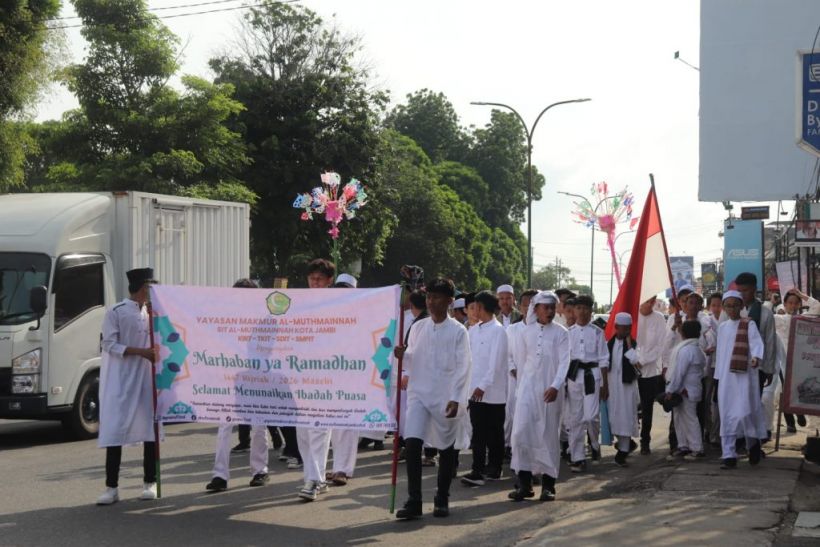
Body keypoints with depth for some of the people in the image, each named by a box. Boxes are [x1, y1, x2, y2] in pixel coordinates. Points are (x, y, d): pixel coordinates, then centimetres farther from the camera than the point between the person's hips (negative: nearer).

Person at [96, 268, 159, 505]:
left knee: (149, 430, 6)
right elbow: (109, 345, -10)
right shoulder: (115, 313, -4)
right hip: (120, 381, -4)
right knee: (115, 430, -4)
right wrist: (141, 351, -17)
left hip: (147, 379, 4)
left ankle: (149, 483, 16)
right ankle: (112, 487, 1)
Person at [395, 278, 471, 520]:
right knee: (412, 443, -11)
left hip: (446, 397, -2)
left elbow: (463, 367, -7)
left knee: (446, 448, 9)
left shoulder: (458, 331, -4)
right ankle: (413, 501, -8)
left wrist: (455, 398, -15)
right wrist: (403, 356, -10)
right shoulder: (418, 327, 7)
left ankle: (442, 499, 24)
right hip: (418, 393, 2)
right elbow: (412, 362, 12)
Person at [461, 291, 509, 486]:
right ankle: (478, 470, 7)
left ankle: (494, 468, 6)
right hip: (476, 390, 6)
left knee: (494, 432, 1)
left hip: (493, 391, -6)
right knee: (479, 432, 5)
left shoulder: (498, 331, -9)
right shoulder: (473, 330, 13)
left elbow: (496, 362, -15)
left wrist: (483, 385, -19)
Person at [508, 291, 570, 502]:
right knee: (521, 431, -7)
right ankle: (524, 483, -2)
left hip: (550, 389, -2)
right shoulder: (527, 332, 9)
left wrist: (555, 386, -21)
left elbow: (564, 362, -9)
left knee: (549, 435, 2)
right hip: (528, 387, 2)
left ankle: (548, 484, 11)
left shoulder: (560, 333, 0)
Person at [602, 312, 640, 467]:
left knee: (625, 416, -3)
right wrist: (604, 385, 6)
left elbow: (634, 359, -20)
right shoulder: (610, 344, 5)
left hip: (627, 384, -3)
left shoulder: (633, 344, -2)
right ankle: (627, 443, 26)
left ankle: (623, 451, 5)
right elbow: (605, 365, 9)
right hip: (612, 383, 3)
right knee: (613, 416, 4)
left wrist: (629, 343, -14)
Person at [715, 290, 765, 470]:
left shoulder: (748, 324, -1)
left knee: (743, 412, -13)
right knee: (727, 416, 1)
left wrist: (756, 357, -36)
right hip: (725, 377, 5)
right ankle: (729, 456, 4)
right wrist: (718, 374, 15)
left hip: (744, 376, -5)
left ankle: (753, 441, 15)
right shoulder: (722, 327, 15)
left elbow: (756, 342, -16)